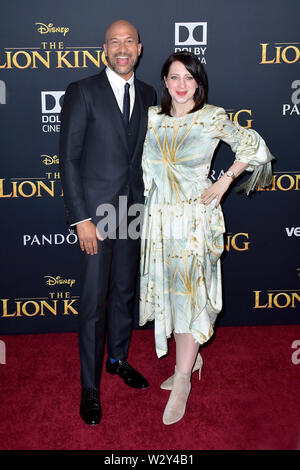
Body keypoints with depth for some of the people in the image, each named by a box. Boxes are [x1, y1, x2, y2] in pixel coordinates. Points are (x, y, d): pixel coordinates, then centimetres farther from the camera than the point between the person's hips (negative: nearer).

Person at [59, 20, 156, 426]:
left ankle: (118, 359, 38)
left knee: (124, 292, 17)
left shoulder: (147, 95, 8)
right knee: (93, 302, 1)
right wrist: (81, 218, -14)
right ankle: (90, 387, 17)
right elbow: (69, 159, -9)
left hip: (133, 210, 5)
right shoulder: (82, 93, -7)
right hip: (96, 211, -5)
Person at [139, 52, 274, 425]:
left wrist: (225, 181, -2)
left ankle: (182, 380, 4)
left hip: (196, 216, -4)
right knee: (167, 287, 10)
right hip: (160, 214, 4)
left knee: (187, 289, -7)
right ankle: (192, 357, 31)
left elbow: (253, 146, 5)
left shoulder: (213, 117, -3)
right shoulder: (152, 117, 6)